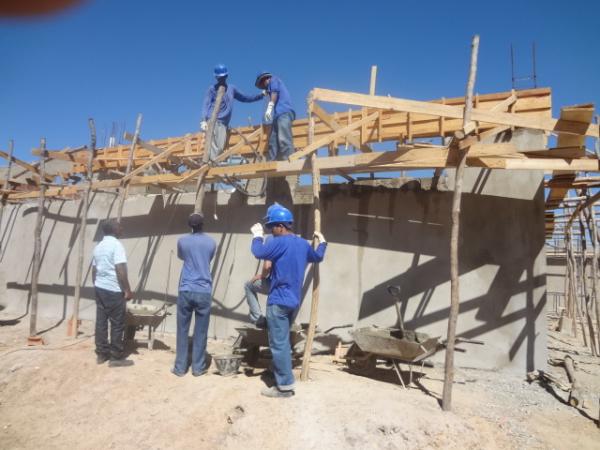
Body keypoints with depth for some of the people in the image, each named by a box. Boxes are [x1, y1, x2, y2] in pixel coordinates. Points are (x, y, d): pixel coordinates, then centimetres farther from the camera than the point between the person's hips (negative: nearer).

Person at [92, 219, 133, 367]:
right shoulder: (116, 245, -14)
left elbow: (94, 270, 17)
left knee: (101, 321, 11)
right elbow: (120, 270, -20)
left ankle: (101, 354, 18)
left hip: (100, 288, 9)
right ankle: (116, 357, 5)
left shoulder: (98, 247, 13)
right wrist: (128, 290, -16)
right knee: (117, 324, -1)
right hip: (114, 290, -9)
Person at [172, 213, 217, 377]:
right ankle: (198, 367, 14)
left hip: (185, 291, 0)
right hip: (204, 292, 0)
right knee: (201, 332, 7)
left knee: (182, 330, 10)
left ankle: (180, 367, 16)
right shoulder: (211, 242, 2)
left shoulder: (182, 241, 1)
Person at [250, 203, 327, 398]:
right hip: (293, 301, 9)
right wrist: (322, 241, 45)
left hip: (279, 301, -9)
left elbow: (258, 252, -19)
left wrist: (257, 235, -1)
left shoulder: (280, 242, -16)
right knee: (283, 342, 20)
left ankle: (285, 386, 3)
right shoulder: (303, 244, 11)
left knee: (279, 344, -2)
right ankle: (283, 377, 30)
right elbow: (318, 257, 27)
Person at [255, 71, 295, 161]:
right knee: (273, 142, -3)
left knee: (283, 139, -23)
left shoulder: (273, 79, 15)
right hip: (279, 114, 9)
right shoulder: (271, 87, 38)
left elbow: (275, 91, -5)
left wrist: (269, 107, -15)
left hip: (284, 112, -9)